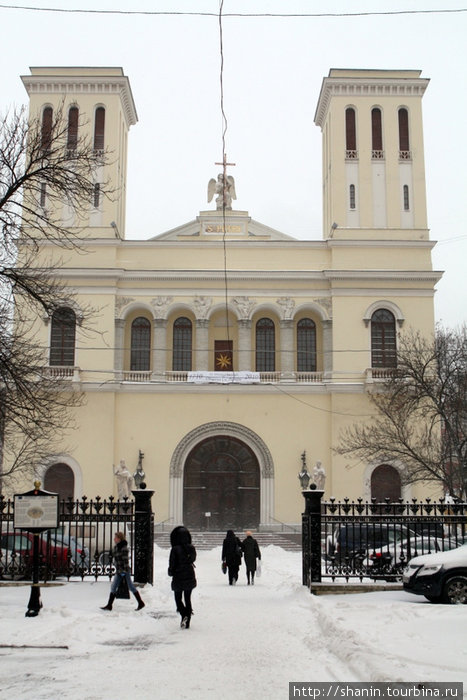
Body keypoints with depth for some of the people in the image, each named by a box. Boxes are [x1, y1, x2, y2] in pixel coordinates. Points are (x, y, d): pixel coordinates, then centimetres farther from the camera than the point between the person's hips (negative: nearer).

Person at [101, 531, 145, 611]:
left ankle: (141, 603, 10)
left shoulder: (124, 547, -16)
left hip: (124, 570, -8)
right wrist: (117, 569, 21)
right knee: (113, 587, 4)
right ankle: (109, 605, 7)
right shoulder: (115, 547, 11)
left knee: (131, 587, 0)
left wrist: (125, 570, -22)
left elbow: (125, 559, -19)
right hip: (118, 571, 8)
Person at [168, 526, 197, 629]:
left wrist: (171, 573, 6)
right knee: (188, 599, 17)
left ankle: (184, 615, -11)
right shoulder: (191, 549, -5)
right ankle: (187, 622, 17)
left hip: (178, 579, -4)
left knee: (178, 599, 14)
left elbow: (172, 565, -14)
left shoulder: (175, 549, -19)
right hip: (190, 578, 4)